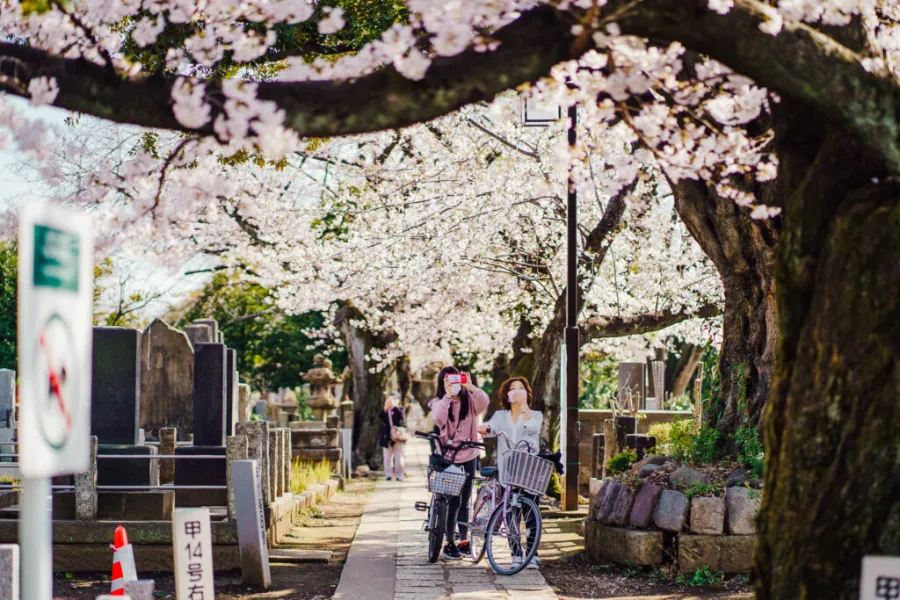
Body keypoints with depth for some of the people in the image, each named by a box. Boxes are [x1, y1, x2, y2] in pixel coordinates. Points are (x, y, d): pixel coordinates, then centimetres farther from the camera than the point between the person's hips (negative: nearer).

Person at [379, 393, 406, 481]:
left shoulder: (400, 409, 8)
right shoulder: (386, 410, 13)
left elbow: (402, 416, -13)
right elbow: (382, 417, -5)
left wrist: (394, 406, -20)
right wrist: (386, 408, -17)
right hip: (387, 437, 2)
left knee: (398, 456, -2)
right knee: (387, 457, 3)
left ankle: (399, 475, 1)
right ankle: (388, 474, 6)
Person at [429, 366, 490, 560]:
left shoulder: (469, 400, 1)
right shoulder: (439, 403, -3)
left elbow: (484, 403, -20)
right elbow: (438, 419, -25)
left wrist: (470, 387, -34)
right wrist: (448, 395, -33)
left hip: (468, 456, 3)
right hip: (447, 458, -3)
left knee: (464, 501, 11)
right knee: (454, 501, -7)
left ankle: (464, 540, 22)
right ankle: (450, 543, 1)